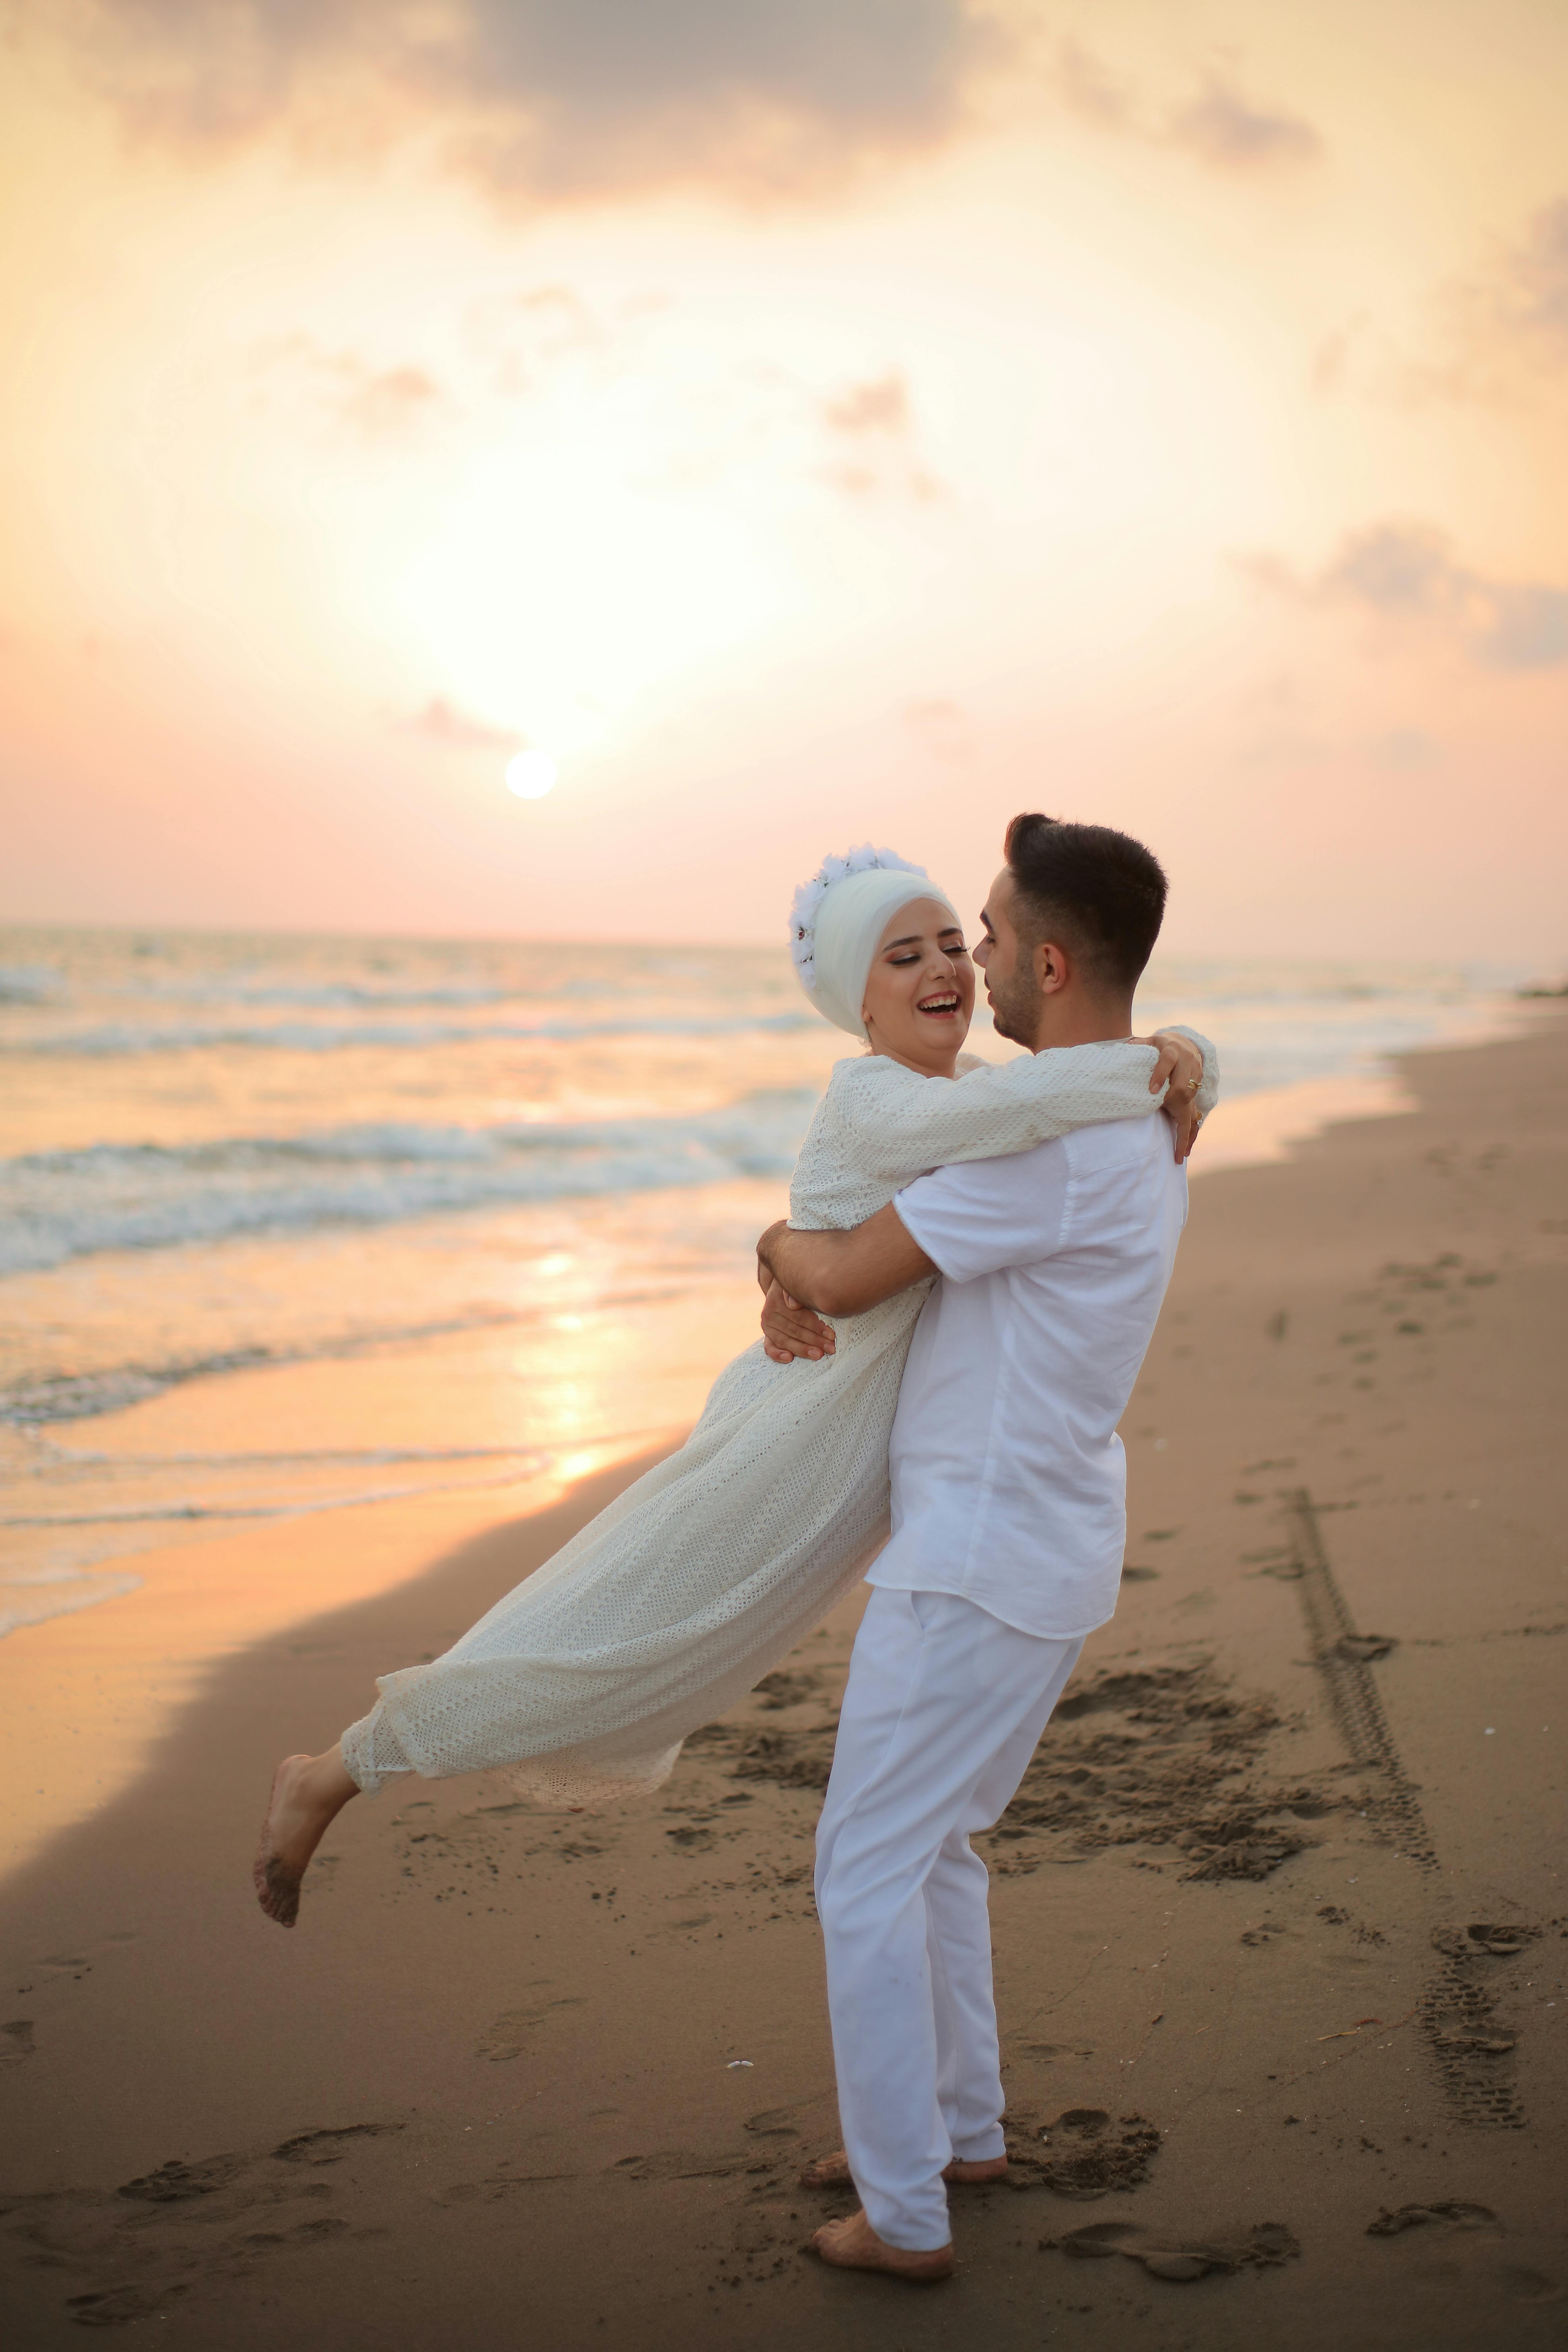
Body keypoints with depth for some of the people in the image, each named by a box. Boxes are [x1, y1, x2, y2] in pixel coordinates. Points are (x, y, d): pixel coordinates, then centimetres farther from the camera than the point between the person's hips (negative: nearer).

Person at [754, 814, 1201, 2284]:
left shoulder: (1059, 1140, -25)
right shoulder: (1136, 1120, 10)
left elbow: (848, 1279, -21)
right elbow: (892, 1253, 16)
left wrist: (777, 1245, 2)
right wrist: (797, 1287, -4)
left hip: (982, 1566, -10)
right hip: (1042, 1550, 10)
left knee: (867, 1870, 4)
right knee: (929, 1845, 23)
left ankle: (905, 2212, 15)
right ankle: (957, 2128, 36)